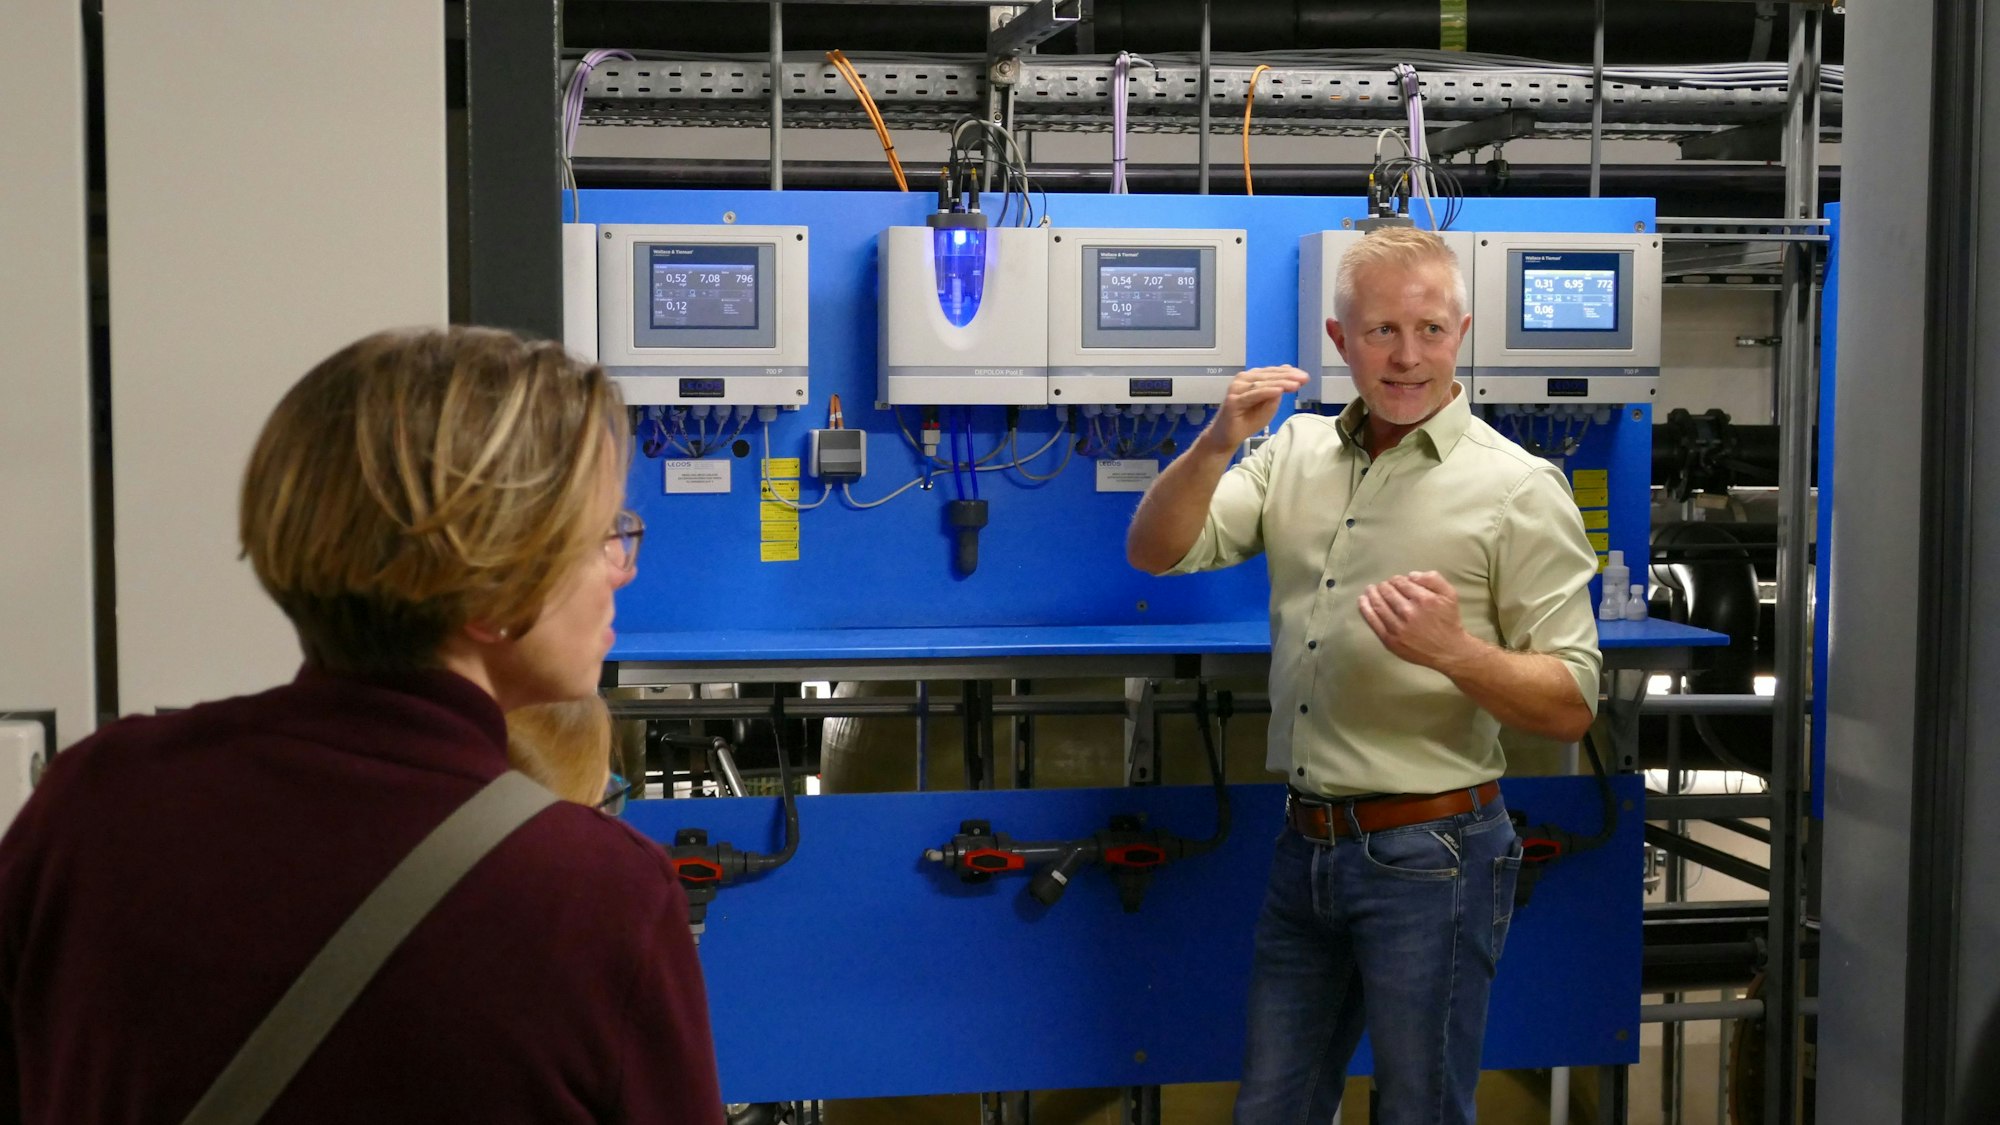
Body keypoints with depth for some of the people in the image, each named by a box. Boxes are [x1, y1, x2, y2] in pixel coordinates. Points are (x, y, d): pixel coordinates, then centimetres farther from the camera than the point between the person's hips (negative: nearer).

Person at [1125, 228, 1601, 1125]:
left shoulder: (1517, 487, -8)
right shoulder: (1296, 451, 8)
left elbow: (1570, 707, -9)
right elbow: (1155, 554, 1)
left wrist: (1453, 651, -27)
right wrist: (1217, 445, -16)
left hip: (1429, 856, -5)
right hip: (1304, 847, 5)